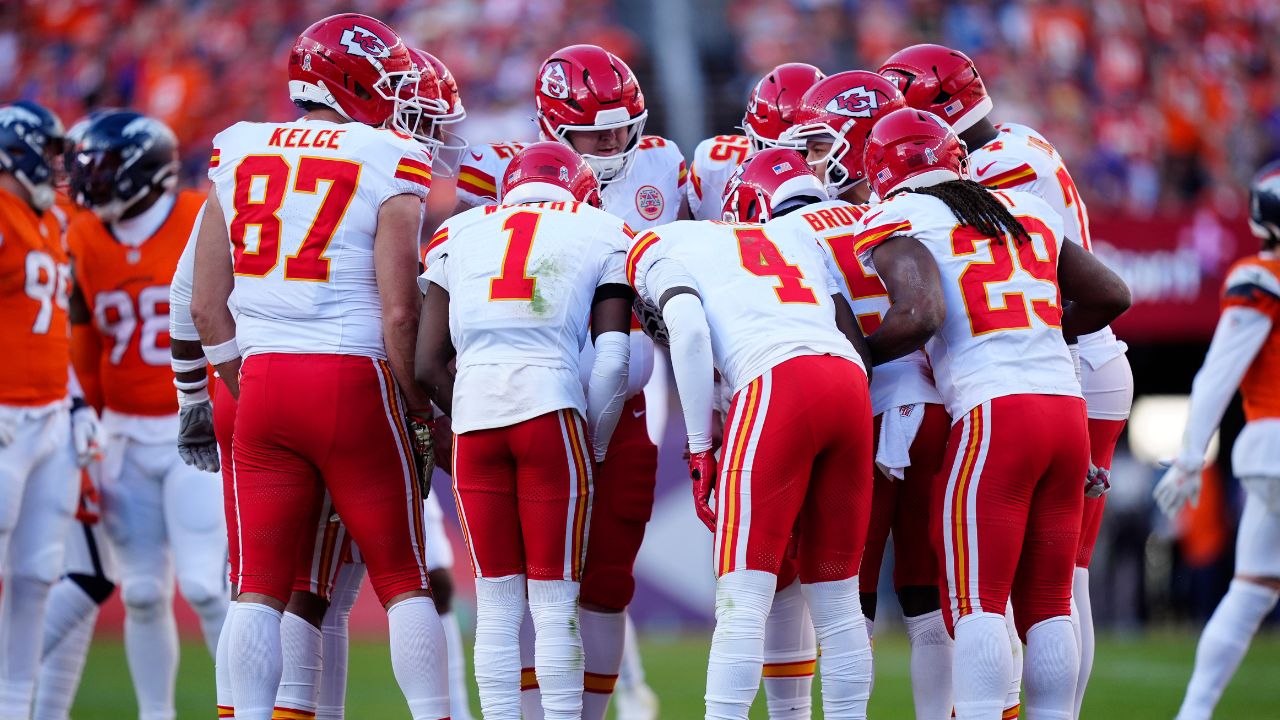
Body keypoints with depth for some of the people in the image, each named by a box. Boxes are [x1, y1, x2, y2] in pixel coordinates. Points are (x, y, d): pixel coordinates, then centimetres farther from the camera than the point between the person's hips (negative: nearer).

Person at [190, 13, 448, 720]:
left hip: (262, 381, 4)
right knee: (404, 581, 7)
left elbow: (206, 306, 9)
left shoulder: (238, 157, 9)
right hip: (354, 381, -4)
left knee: (260, 587, 6)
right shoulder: (388, 165, -5)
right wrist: (417, 410, 2)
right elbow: (398, 311, -9)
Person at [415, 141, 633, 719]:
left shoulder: (457, 235, 19)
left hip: (473, 413, 2)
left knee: (496, 601, 10)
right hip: (551, 410, -2)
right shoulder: (602, 234, 12)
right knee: (556, 600, 4)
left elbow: (429, 365, 14)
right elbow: (612, 359, 3)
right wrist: (595, 444, 14)